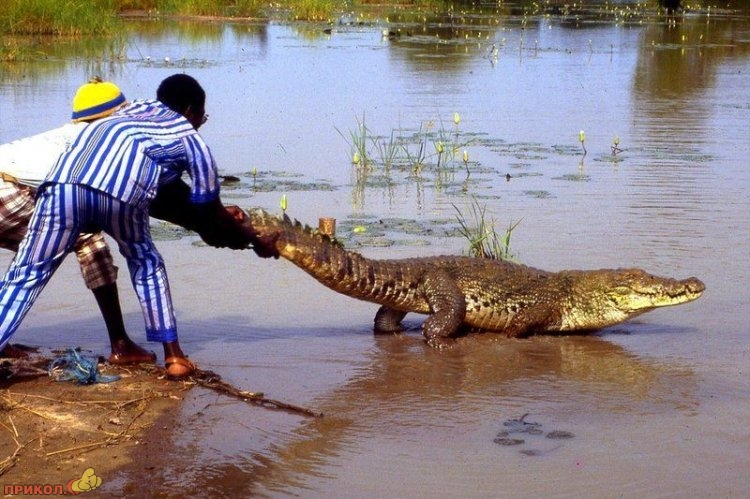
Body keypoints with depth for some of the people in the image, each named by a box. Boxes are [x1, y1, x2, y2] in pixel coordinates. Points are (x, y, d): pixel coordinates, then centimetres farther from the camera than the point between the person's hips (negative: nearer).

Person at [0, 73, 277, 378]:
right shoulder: (192, 141, 26)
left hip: (62, 183, 3)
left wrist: (222, 215, 57)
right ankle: (173, 356, 23)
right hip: (120, 193, -3)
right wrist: (257, 241, 47)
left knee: (25, 275, 3)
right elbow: (210, 214, 32)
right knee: (147, 266, 24)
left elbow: (169, 188, 49)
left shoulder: (136, 109, 42)